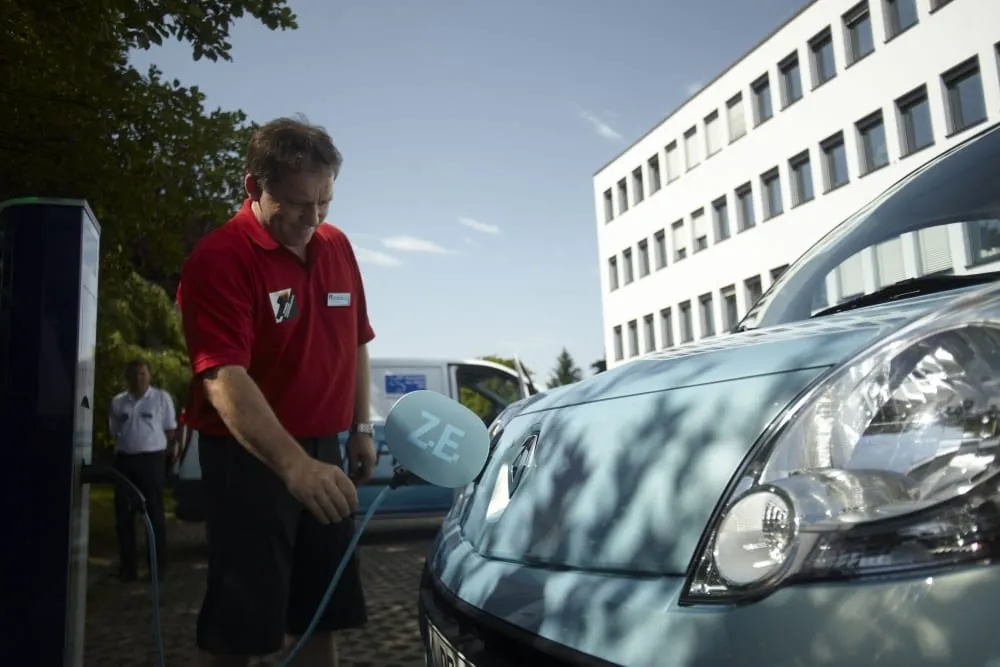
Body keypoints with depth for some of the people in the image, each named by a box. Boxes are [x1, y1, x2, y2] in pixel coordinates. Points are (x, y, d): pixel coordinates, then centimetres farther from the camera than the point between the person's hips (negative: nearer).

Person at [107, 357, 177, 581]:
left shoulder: (162, 398, 0)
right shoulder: (117, 402, 10)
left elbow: (170, 431, 3)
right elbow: (114, 432, 18)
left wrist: (151, 445, 1)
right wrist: (128, 445, 6)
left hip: (151, 459, -4)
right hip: (124, 460, 4)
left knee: (154, 512, 0)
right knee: (123, 513, 6)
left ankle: (158, 565, 4)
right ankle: (128, 565, 15)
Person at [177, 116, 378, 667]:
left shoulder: (337, 247, 6)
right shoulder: (218, 260, -17)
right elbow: (223, 378, -29)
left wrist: (360, 428, 11)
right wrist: (293, 464, -41)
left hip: (324, 453, 6)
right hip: (249, 459, -6)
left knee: (320, 612, 14)